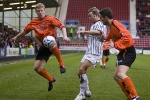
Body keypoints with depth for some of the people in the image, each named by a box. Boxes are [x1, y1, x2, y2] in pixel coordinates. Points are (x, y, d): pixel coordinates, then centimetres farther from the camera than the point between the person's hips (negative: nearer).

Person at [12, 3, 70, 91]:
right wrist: (17, 37, 37)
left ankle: (62, 65, -26)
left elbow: (61, 25, -16)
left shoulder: (50, 19, -7)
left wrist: (65, 36, -32)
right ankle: (51, 80, 25)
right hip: (44, 45, 6)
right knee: (37, 68, -1)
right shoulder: (34, 22, 10)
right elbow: (26, 30, 26)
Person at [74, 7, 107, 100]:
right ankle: (87, 91, 24)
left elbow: (98, 32, -32)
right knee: (81, 71, 10)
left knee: (82, 70, -19)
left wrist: (83, 32, -33)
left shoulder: (101, 24, -10)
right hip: (89, 52, 10)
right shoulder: (93, 25, 18)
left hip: (95, 53, -10)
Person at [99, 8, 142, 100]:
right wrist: (106, 38, 22)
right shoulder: (112, 26, 13)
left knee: (120, 74, -27)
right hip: (124, 52, 11)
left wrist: (114, 45, -28)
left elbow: (127, 37, -27)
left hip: (128, 52, -11)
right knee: (116, 76, 11)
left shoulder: (115, 24, -18)